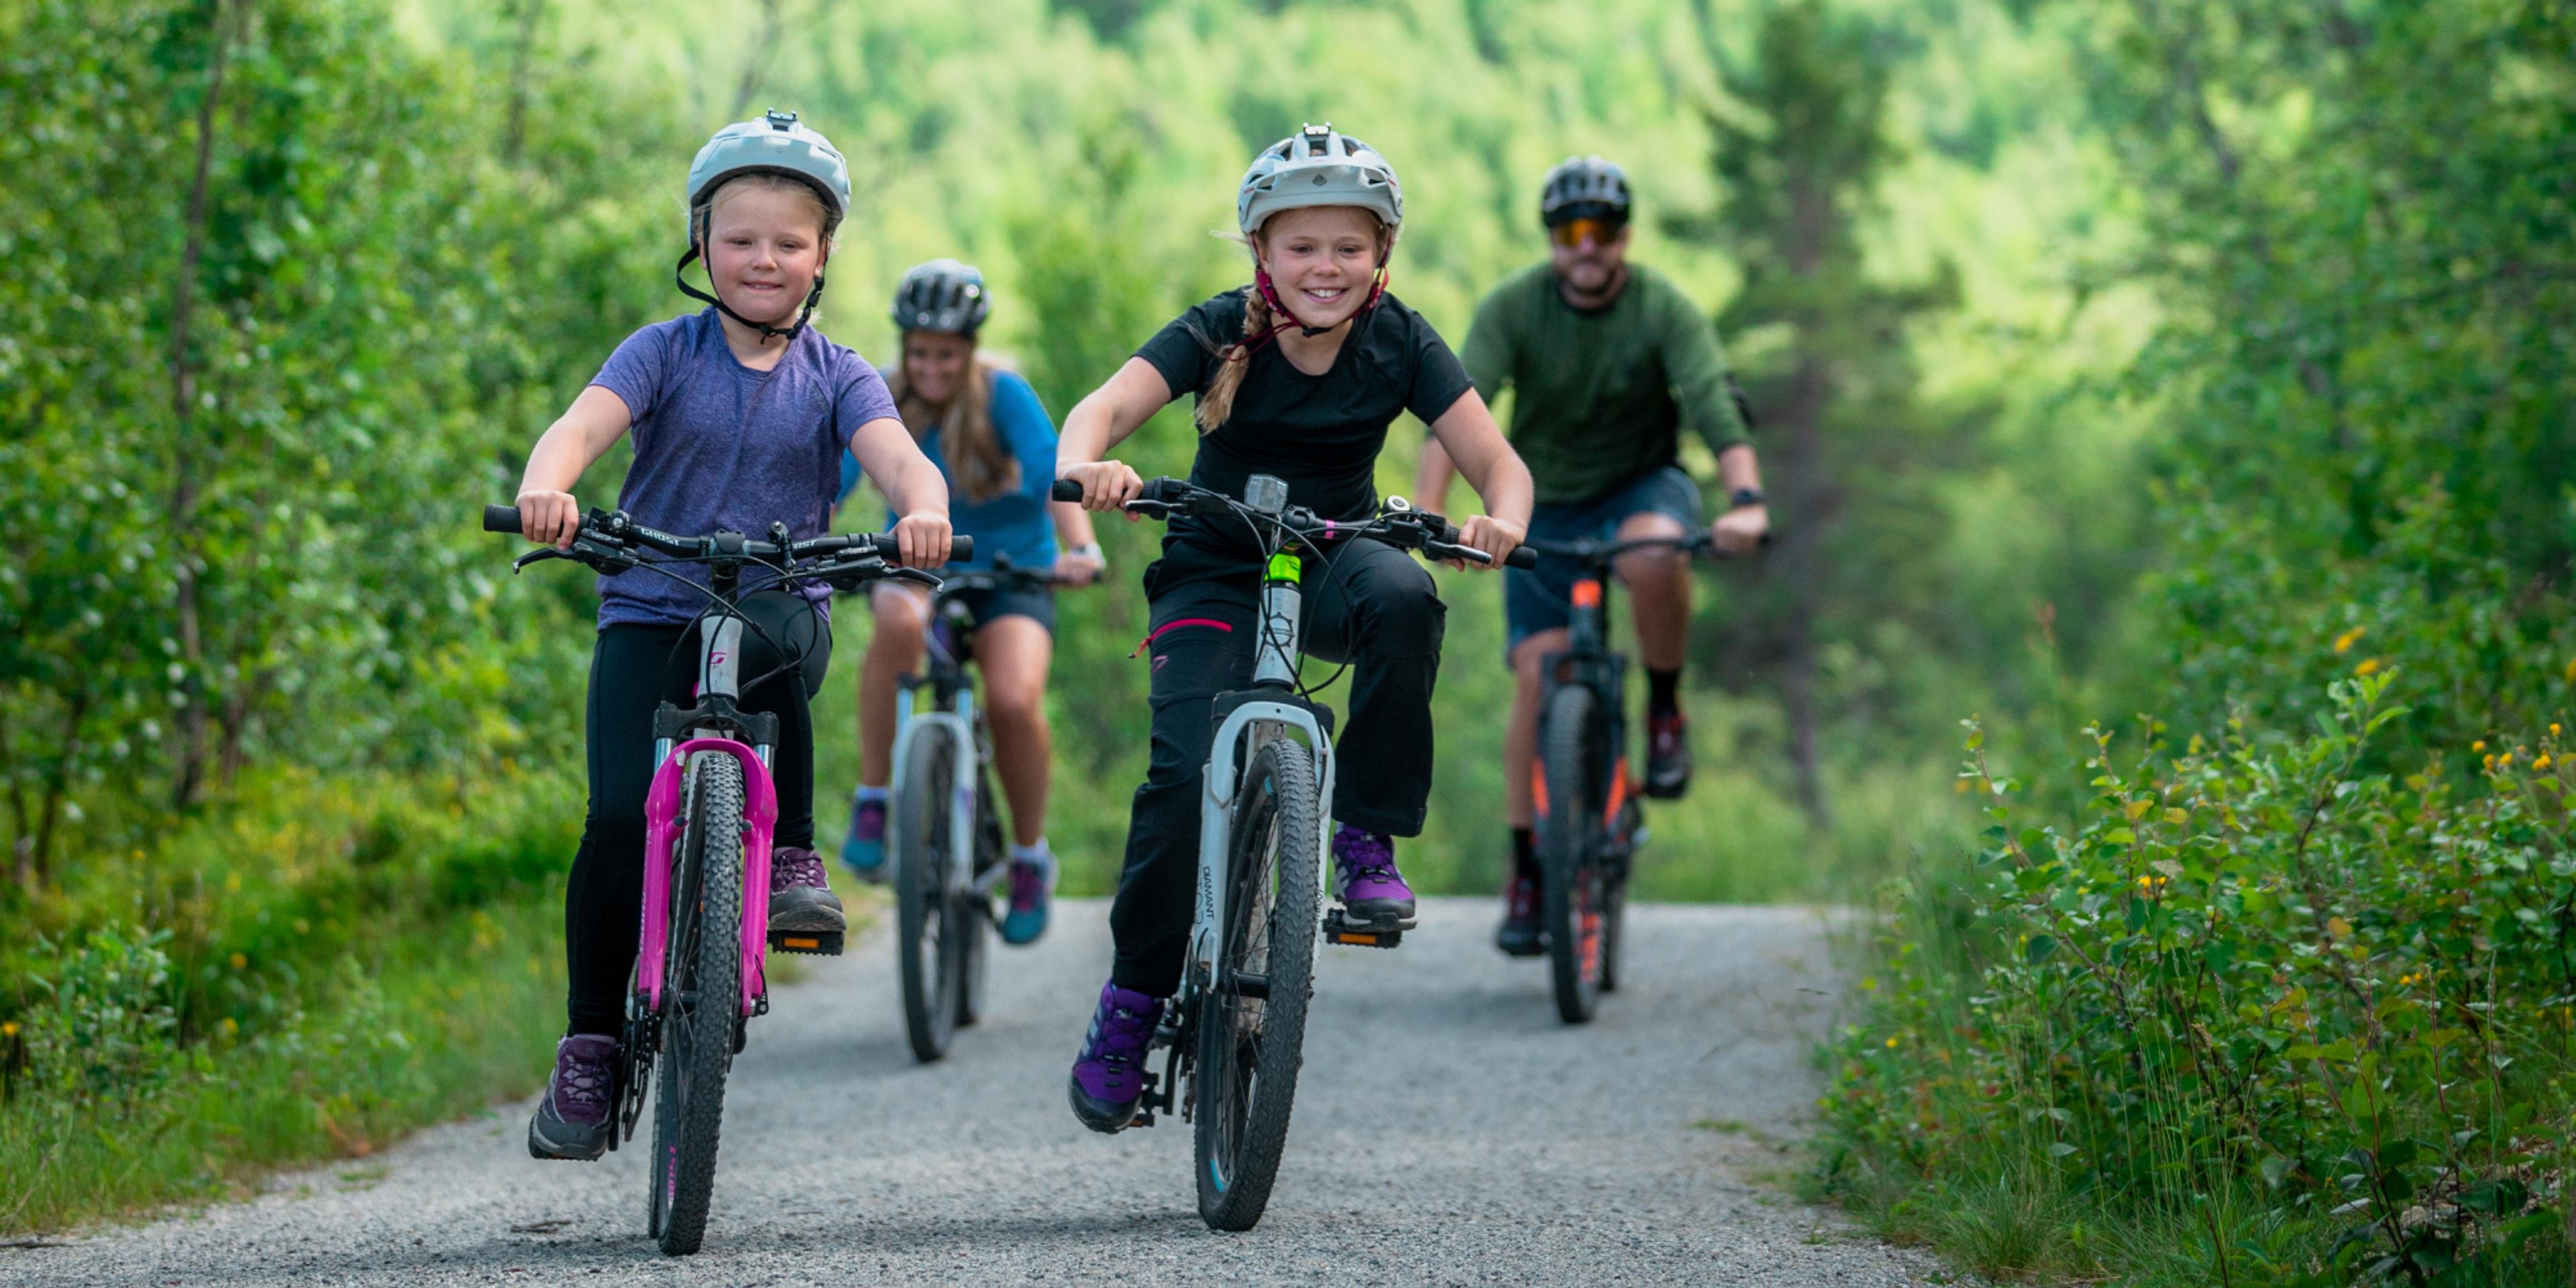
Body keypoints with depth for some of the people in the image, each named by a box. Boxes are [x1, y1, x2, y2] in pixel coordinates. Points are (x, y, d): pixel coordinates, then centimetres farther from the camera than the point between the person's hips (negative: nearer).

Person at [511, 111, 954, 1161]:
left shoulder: (835, 377, 5)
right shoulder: (665, 354, 2)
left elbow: (896, 454, -13)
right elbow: (584, 424, -15)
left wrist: (924, 509, -37)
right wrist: (545, 488, -39)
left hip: (783, 609, 0)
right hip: (649, 613, 0)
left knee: (757, 643, -37)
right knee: (622, 816, -18)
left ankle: (789, 852, -17)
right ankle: (590, 1046, -4)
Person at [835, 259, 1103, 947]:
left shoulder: (1004, 395, -14)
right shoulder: (881, 400, -7)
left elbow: (1052, 475, -26)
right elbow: (832, 481, -16)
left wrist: (1080, 548, -44)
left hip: (1010, 572, -1)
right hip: (919, 566, 1)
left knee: (1014, 702, -28)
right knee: (899, 624, -36)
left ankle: (1031, 858, -3)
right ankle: (872, 805, -25)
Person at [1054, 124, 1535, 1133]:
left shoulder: (1400, 345, -9)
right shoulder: (1220, 334, -14)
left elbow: (1496, 460, -14)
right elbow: (1107, 405, -28)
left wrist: (1501, 519, -38)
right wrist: (1084, 465, -51)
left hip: (1332, 563, 1)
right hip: (1215, 576, -1)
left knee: (1402, 596, -35)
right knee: (1187, 775, -21)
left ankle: (1368, 837, -19)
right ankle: (1131, 1001, -3)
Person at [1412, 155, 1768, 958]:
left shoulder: (1663, 308, -16)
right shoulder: (1513, 309, -15)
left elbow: (1715, 405, -29)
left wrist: (1745, 500, -47)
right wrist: (1426, 514, -42)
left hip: (1643, 486, -1)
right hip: (1548, 504, 1)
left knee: (1654, 556, -38)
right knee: (1540, 676, -11)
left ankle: (1665, 710, -12)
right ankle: (1526, 873, 0)